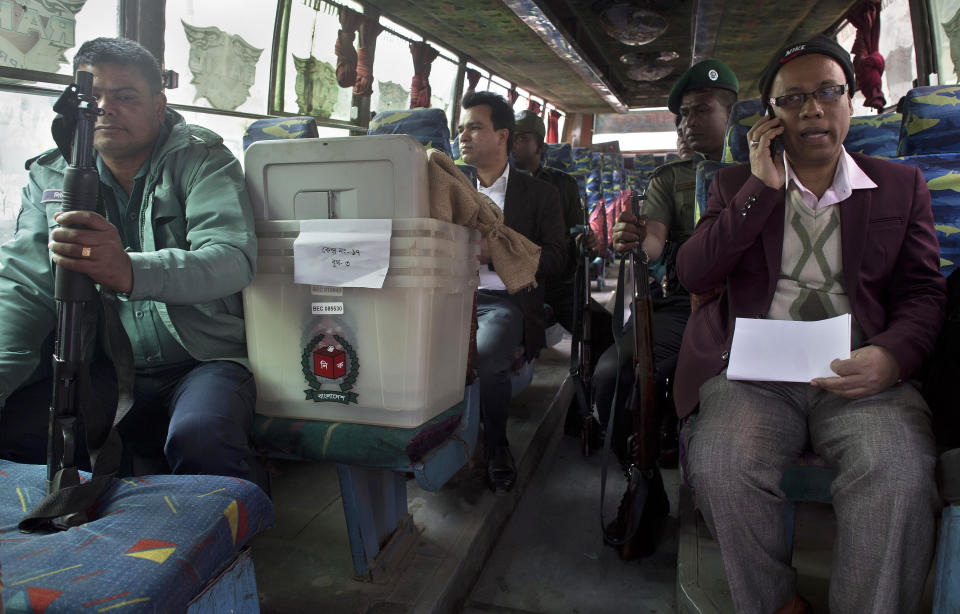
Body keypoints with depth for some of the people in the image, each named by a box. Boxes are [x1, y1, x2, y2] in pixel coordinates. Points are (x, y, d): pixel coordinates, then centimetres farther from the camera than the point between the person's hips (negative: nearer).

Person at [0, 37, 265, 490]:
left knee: (199, 439, -34)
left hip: (203, 359, -4)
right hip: (105, 371, 5)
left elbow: (234, 259, -21)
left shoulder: (203, 160, -3)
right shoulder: (50, 176, 10)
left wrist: (129, 271, -40)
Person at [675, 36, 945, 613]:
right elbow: (694, 274, 1)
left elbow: (925, 291, 10)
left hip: (857, 372, 1)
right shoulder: (737, 184, 16)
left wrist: (892, 354, -12)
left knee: (899, 473, -31)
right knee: (720, 464, -29)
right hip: (753, 370, 0)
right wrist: (762, 187, -3)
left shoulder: (901, 185, 17)